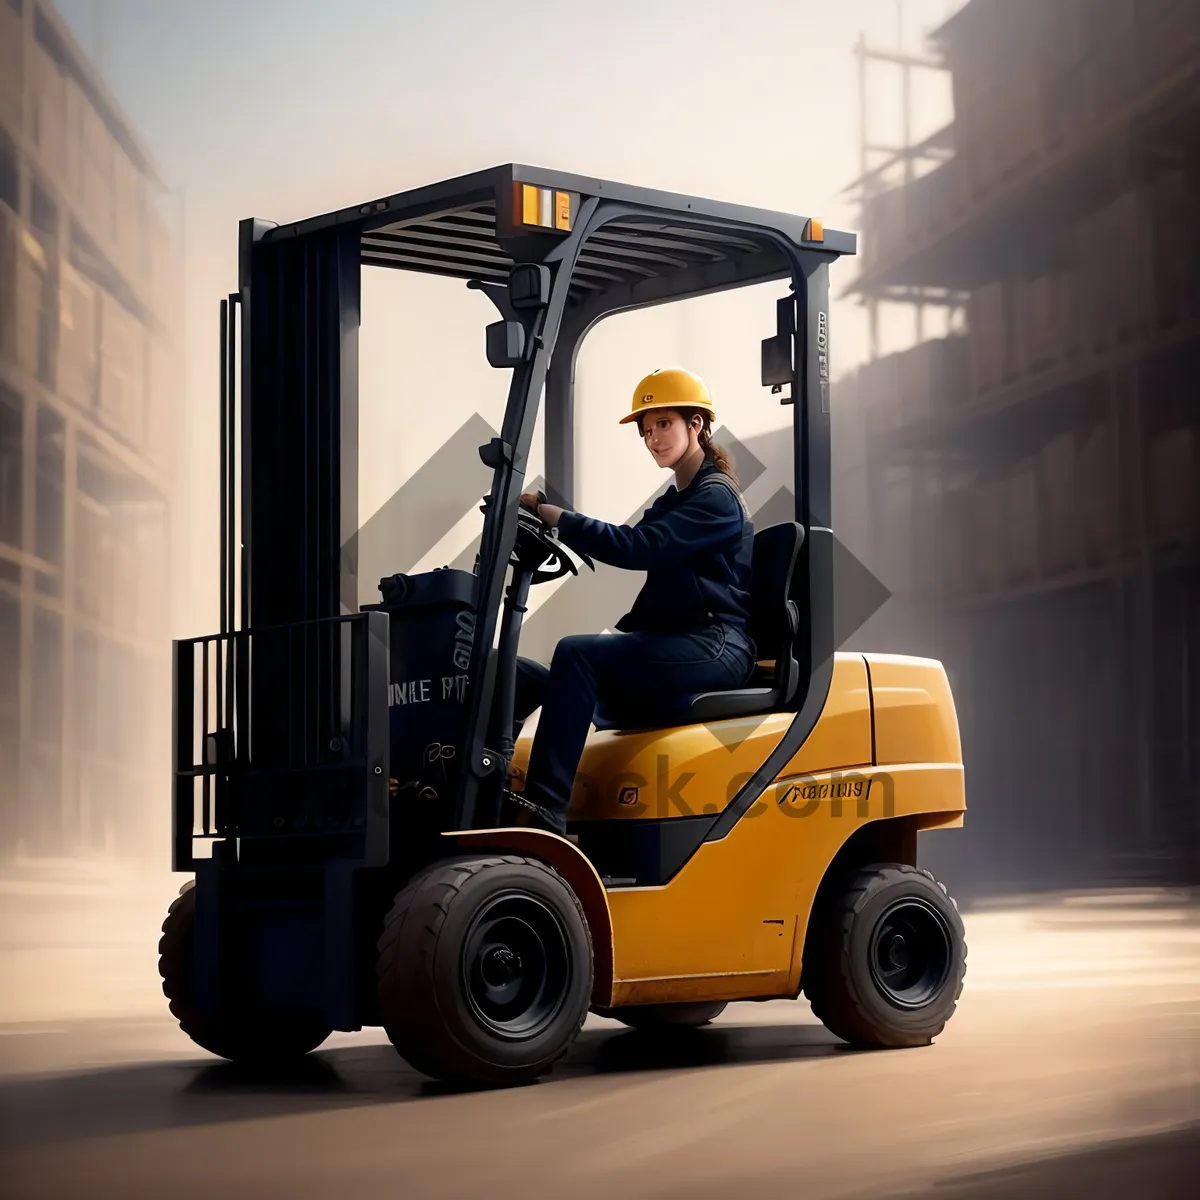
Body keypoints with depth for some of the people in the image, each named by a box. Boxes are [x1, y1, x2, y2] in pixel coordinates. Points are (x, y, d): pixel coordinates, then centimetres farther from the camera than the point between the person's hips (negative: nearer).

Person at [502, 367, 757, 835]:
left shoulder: (716, 498, -5)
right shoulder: (672, 501, 27)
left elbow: (635, 547, -18)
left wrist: (545, 512, -21)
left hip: (713, 649, -9)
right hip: (672, 648, 9)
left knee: (578, 653, -31)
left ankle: (543, 809, -40)